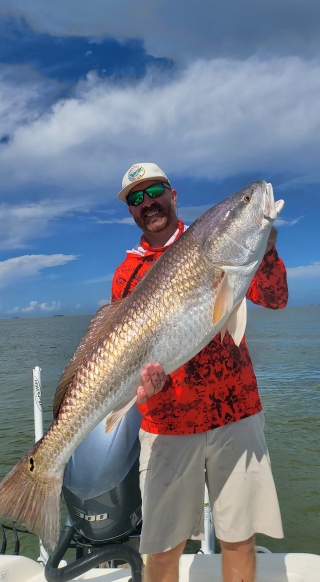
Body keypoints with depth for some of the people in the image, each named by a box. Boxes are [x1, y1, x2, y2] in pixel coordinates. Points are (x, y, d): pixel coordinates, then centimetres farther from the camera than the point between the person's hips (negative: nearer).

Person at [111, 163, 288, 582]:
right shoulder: (127, 273, 5)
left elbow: (275, 299, -2)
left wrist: (264, 249, -19)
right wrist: (144, 376, -20)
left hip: (236, 411, 1)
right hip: (167, 425, 0)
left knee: (240, 540, 10)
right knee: (164, 547, 7)